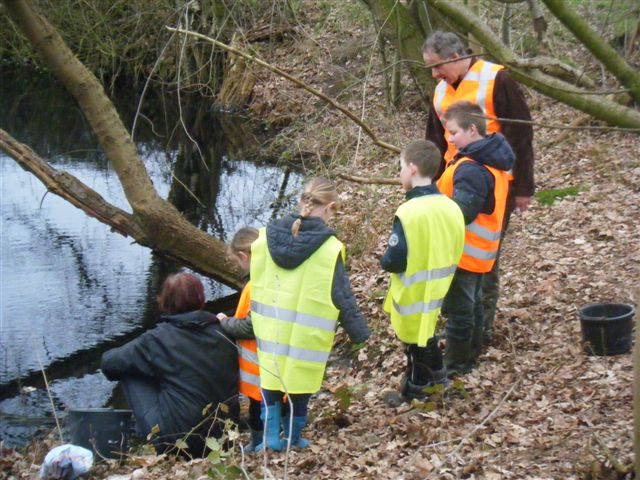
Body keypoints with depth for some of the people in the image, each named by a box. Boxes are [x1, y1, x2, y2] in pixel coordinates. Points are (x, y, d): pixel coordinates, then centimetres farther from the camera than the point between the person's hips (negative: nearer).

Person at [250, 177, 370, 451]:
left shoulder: (266, 237, -1)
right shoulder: (328, 249, -15)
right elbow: (343, 297, -8)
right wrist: (359, 332, 4)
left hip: (269, 331, 3)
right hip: (306, 336, -3)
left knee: (271, 380, 18)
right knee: (299, 385, 12)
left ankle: (271, 435, 14)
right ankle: (293, 438, 24)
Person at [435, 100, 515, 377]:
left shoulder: (471, 169, -26)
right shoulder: (491, 160, 7)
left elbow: (461, 212, -29)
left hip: (462, 252, -10)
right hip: (479, 251, 10)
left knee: (458, 308, 3)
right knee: (471, 304, 22)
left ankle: (455, 364, 14)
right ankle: (470, 354, 36)